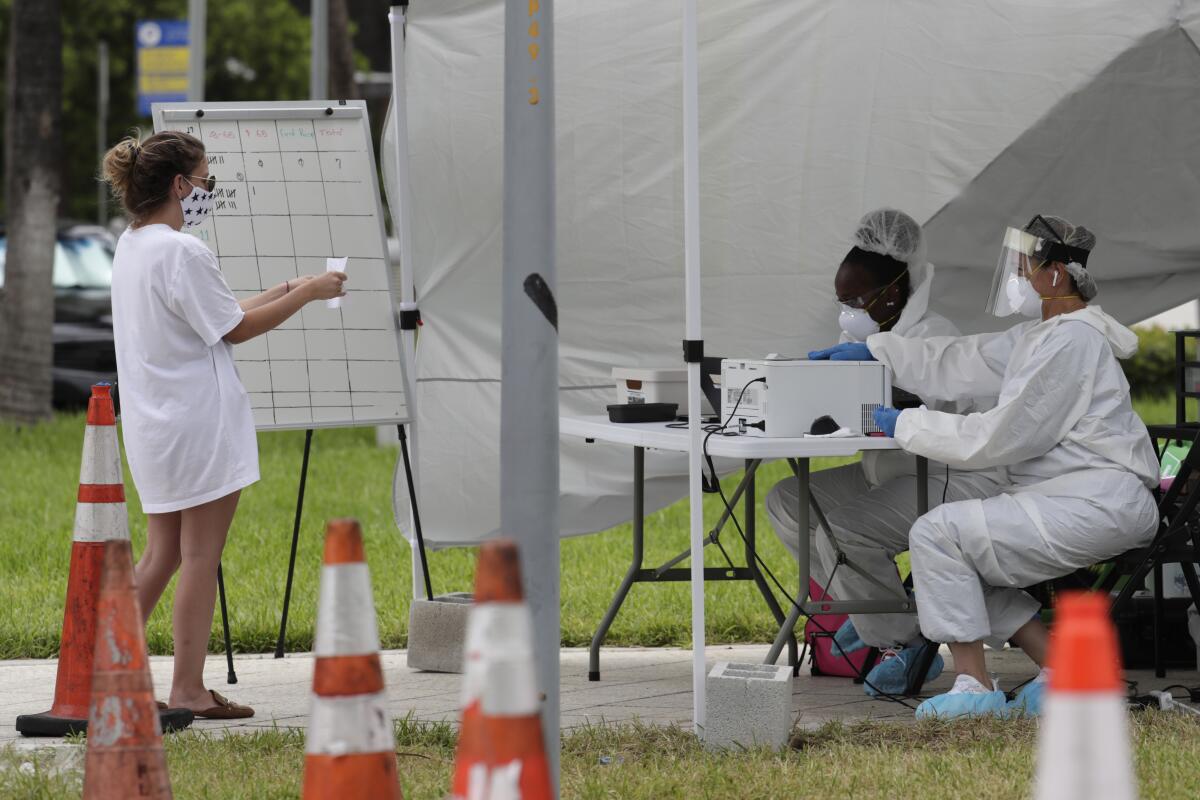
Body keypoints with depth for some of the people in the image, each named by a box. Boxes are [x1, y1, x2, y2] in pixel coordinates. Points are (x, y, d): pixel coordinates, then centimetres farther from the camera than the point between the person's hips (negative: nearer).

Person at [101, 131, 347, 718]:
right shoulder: (182, 252, -18)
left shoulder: (130, 247, 12)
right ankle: (188, 689, 1)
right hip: (200, 422, -9)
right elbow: (236, 328, -12)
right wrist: (305, 294, -2)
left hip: (154, 427, 9)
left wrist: (285, 291, 18)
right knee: (201, 556, -2)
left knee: (162, 554, 15)